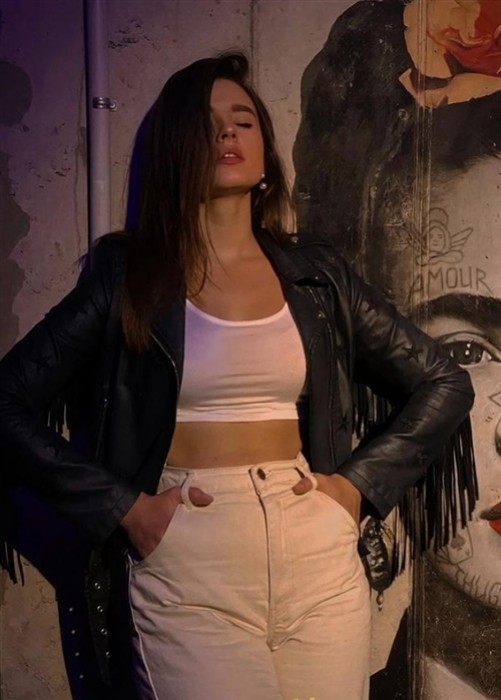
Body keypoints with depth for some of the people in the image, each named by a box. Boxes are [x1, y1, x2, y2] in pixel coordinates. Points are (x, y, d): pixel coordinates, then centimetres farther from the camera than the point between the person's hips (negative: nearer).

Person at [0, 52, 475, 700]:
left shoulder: (316, 274, 7)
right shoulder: (127, 275, 1)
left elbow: (445, 385, 12)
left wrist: (360, 482, 1)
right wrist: (123, 506, -9)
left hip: (319, 552, 3)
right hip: (184, 560, -2)